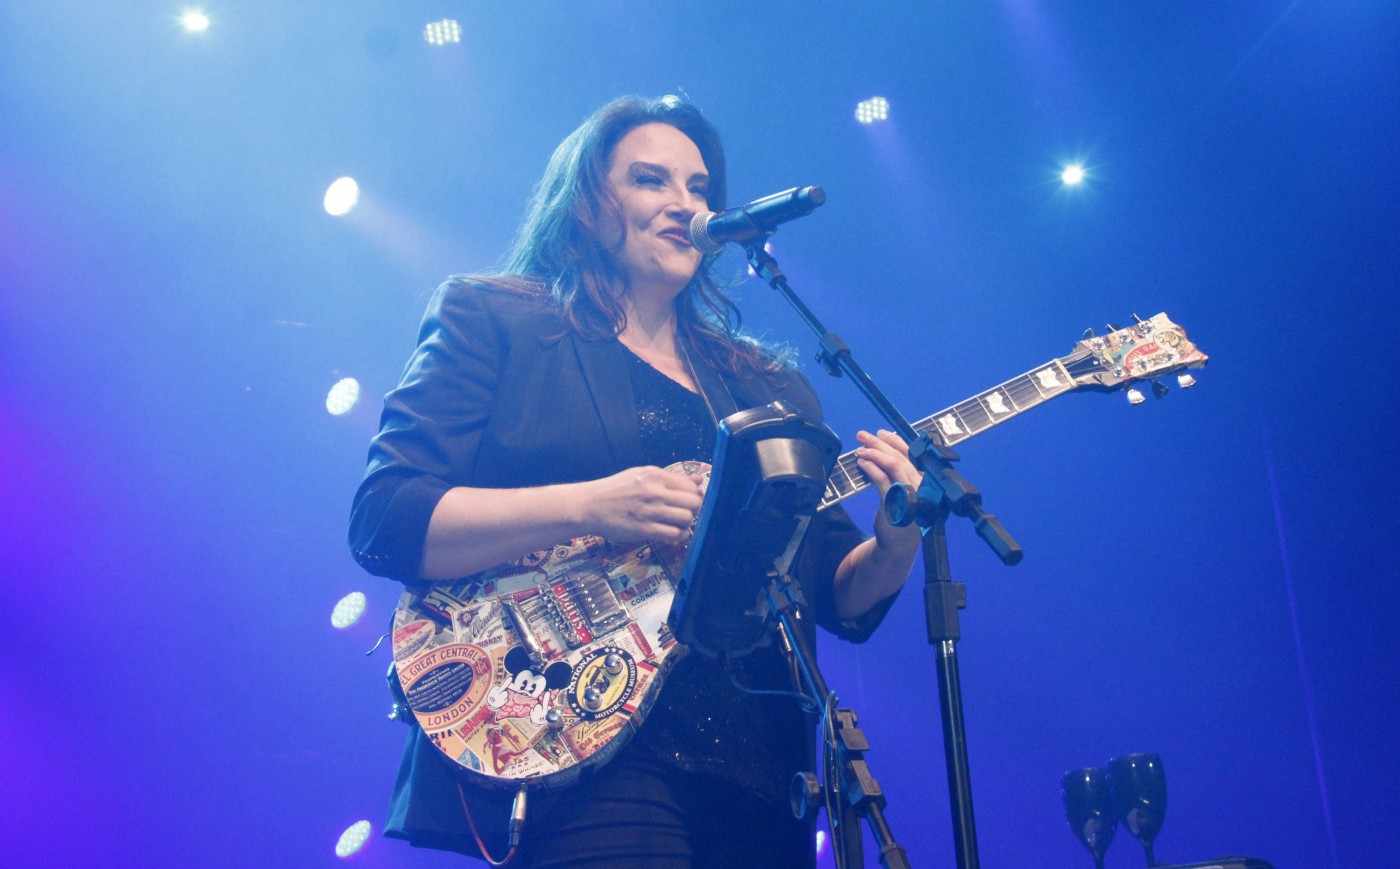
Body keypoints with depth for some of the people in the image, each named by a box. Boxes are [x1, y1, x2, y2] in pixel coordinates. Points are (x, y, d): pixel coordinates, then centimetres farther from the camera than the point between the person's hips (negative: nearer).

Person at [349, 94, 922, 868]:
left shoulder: (770, 389, 19)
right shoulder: (494, 321, 6)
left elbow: (840, 593, 14)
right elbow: (382, 520, -6)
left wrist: (895, 548, -8)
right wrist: (587, 507, -17)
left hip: (754, 767, 5)